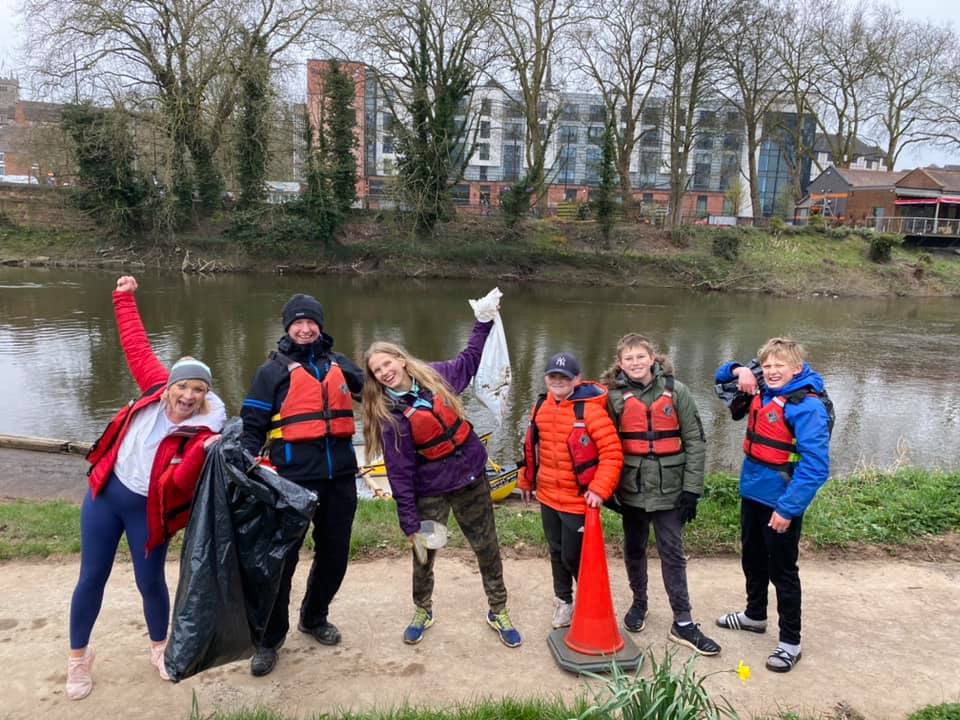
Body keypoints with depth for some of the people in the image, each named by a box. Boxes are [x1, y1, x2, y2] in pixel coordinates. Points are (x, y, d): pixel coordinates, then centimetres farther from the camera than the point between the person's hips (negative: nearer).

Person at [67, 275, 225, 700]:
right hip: (105, 494, 3)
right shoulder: (157, 390, -10)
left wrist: (203, 451, -51)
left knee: (150, 583, 8)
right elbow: (136, 347, 0)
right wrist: (125, 298, 3)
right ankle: (78, 656, 32)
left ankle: (159, 647, 36)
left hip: (148, 511, -3)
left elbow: (182, 482, -32)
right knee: (92, 578, 12)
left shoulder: (204, 432, -21)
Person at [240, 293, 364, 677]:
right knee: (282, 557, 0)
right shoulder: (274, 370, 2)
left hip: (340, 476, 4)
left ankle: (314, 618, 38)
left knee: (334, 554, 14)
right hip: (294, 478, -4)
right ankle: (269, 639, 19)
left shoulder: (339, 364, 13)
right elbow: (252, 425, 1)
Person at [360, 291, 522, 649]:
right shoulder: (389, 413, -13)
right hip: (430, 492, -3)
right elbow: (400, 472, -12)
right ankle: (422, 611, 39)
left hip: (470, 479, 3)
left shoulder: (434, 376, -4)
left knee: (488, 549, 11)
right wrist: (409, 522, -10)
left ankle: (498, 612, 31)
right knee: (423, 556, 11)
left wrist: (483, 322, 13)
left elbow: (468, 360, 17)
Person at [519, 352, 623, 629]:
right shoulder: (541, 407, 3)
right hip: (547, 496, 6)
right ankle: (563, 601, 39)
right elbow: (531, 446, 15)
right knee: (557, 552, 19)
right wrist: (526, 481, 20)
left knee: (573, 556, 1)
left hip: (579, 500, -6)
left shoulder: (589, 408, -18)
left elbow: (612, 452, -20)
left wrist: (599, 489, -25)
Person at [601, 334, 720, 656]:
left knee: (672, 553, 4)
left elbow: (695, 441, -3)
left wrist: (691, 489, -7)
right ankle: (639, 603, 36)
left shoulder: (675, 391, -4)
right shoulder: (615, 396, -2)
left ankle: (683, 623, 14)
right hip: (632, 488, 1)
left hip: (669, 488, -1)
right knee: (634, 549, 16)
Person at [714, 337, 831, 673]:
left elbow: (815, 466, -25)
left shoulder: (807, 407, -20)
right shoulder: (761, 393, 3)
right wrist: (740, 371, -2)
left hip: (781, 503, -8)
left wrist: (788, 508, -26)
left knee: (782, 571, 5)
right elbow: (723, 377, 21)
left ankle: (790, 642, 21)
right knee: (752, 560, 23)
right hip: (751, 494, 8)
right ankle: (755, 615, 44)